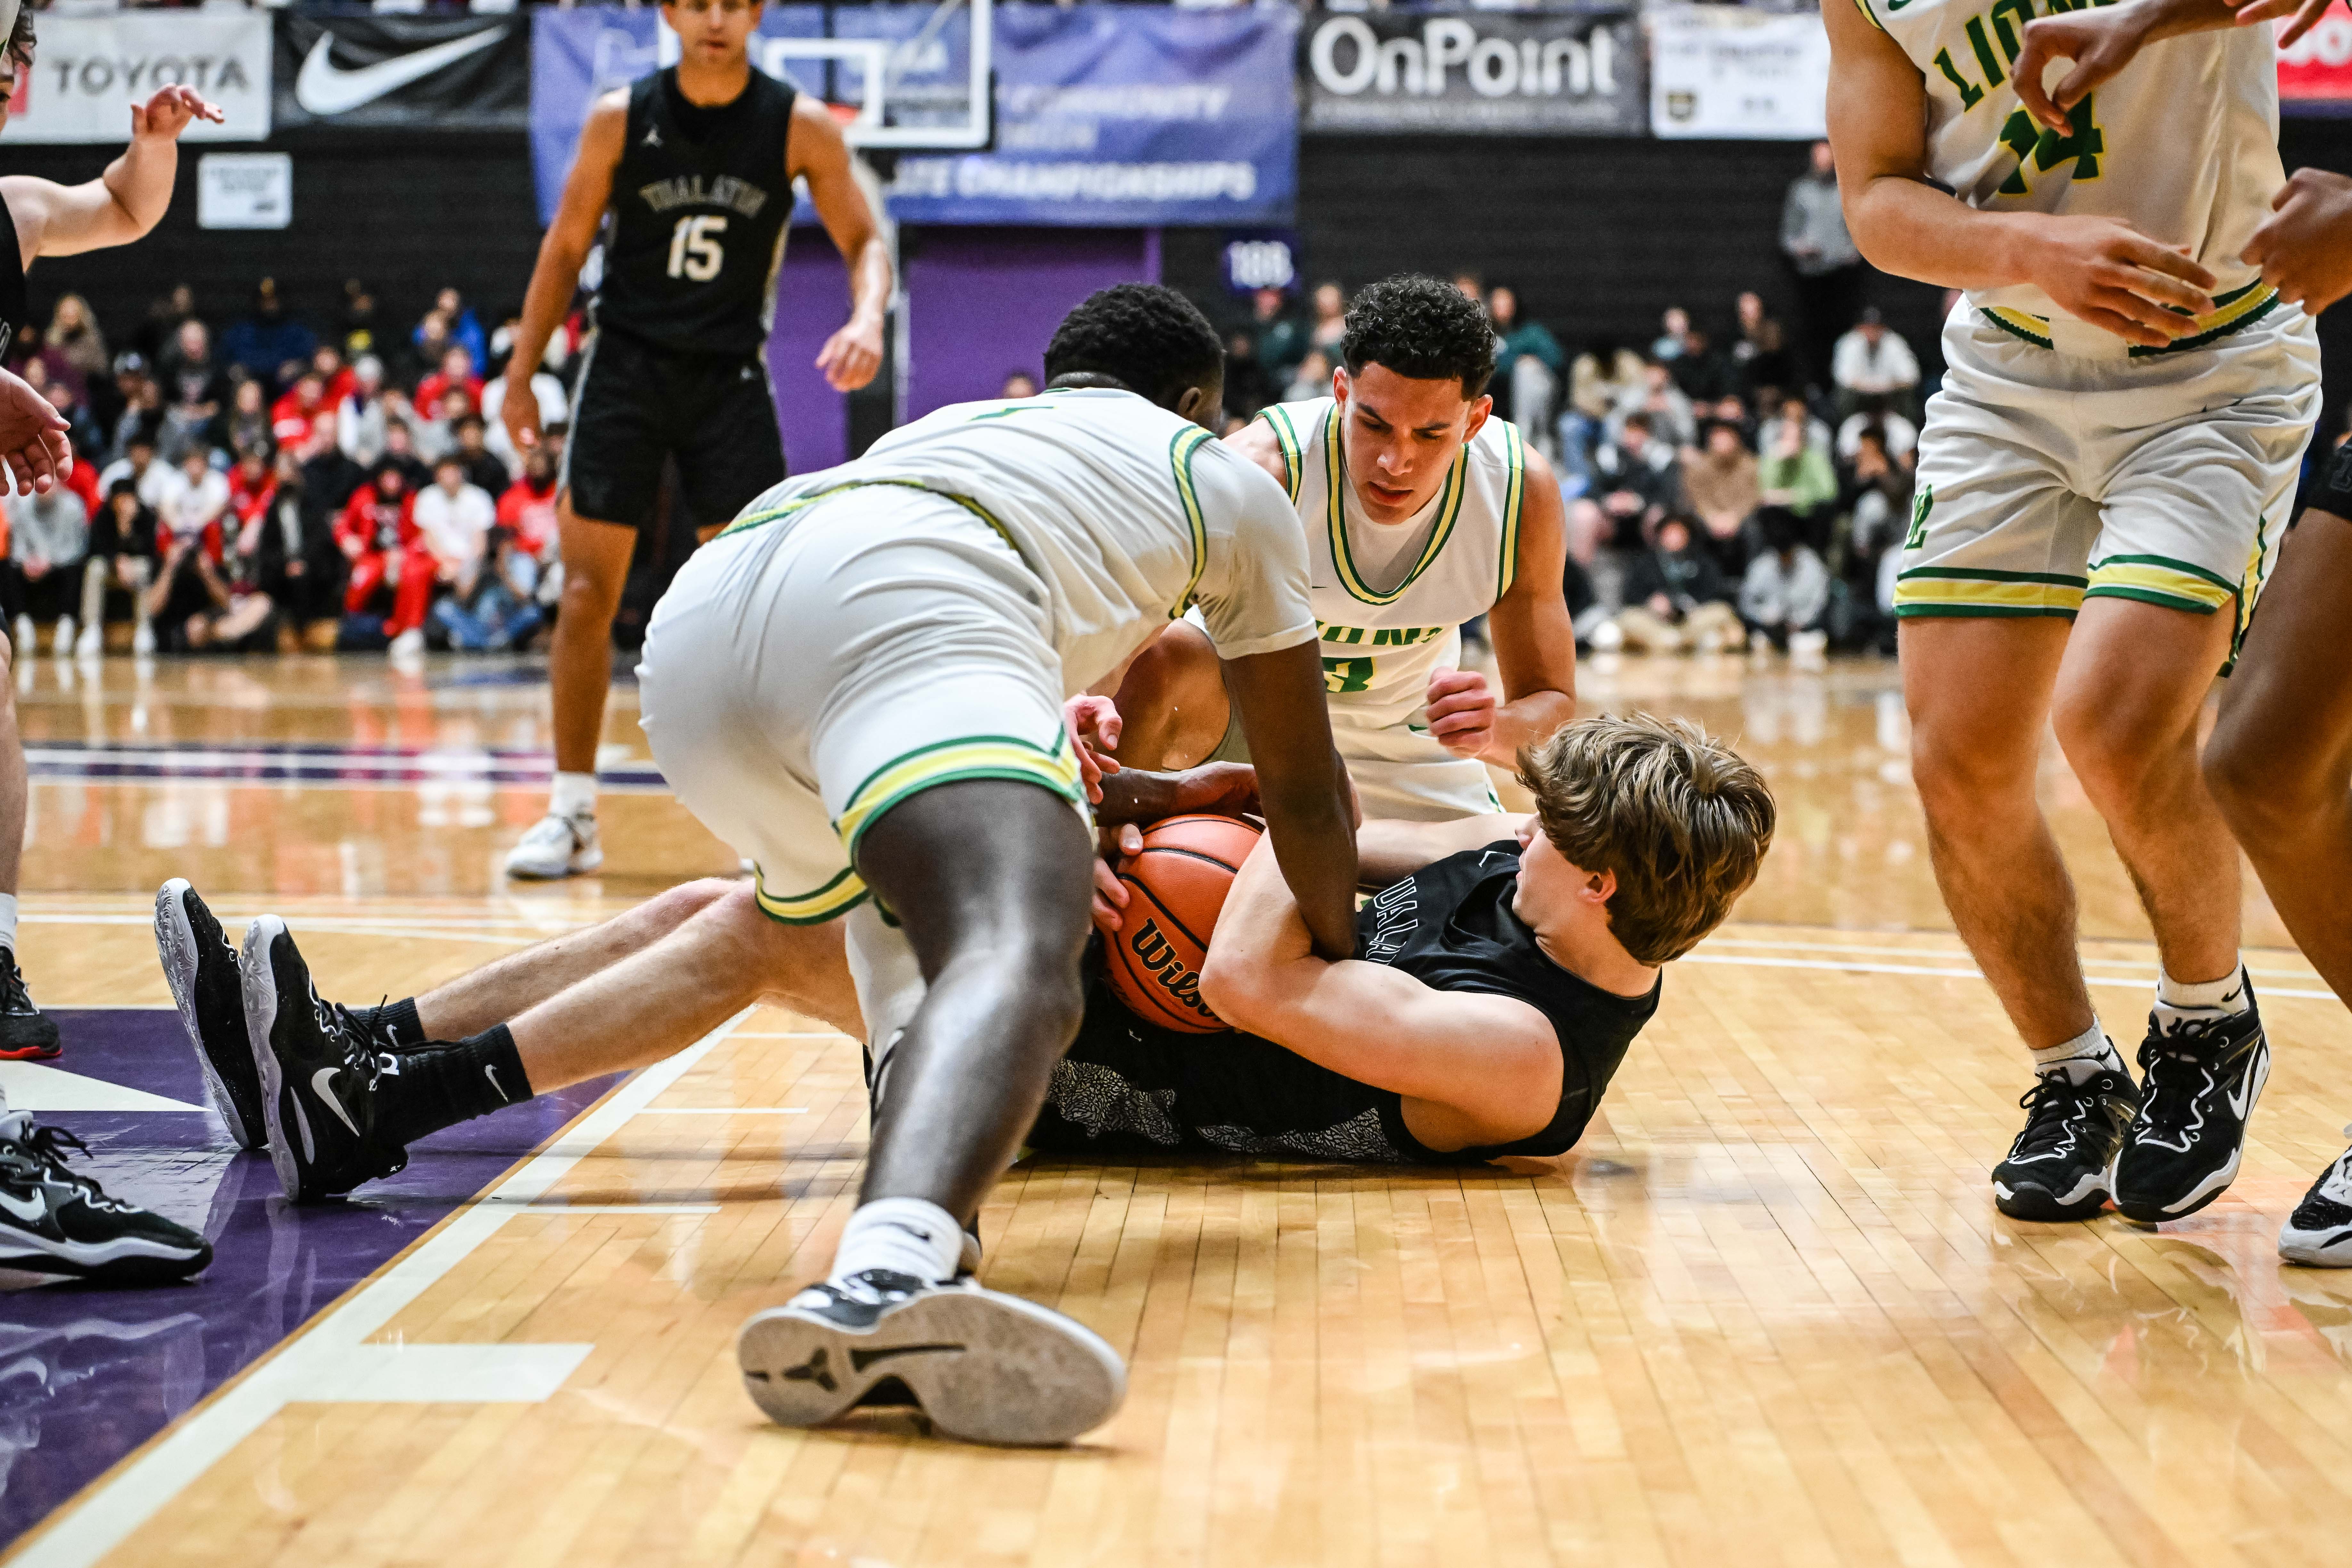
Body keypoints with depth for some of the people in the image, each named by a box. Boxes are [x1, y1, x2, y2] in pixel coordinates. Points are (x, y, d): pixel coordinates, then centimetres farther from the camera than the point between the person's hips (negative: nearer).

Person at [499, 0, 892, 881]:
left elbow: (863, 240, 0)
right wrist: (520, 373, 3)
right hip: (625, 368, 0)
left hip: (729, 378, 0)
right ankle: (573, 815, 5)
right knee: (588, 594, -3)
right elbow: (566, 246, 5)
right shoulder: (621, 119, -3)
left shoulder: (800, 127, -4)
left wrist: (867, 319, -21)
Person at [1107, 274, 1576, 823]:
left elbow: (1554, 707, -15)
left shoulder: (1523, 493, -25)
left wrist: (1496, 731, -40)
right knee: (1161, 659, -35)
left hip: (1404, 730, 4)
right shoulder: (1266, 468, -36)